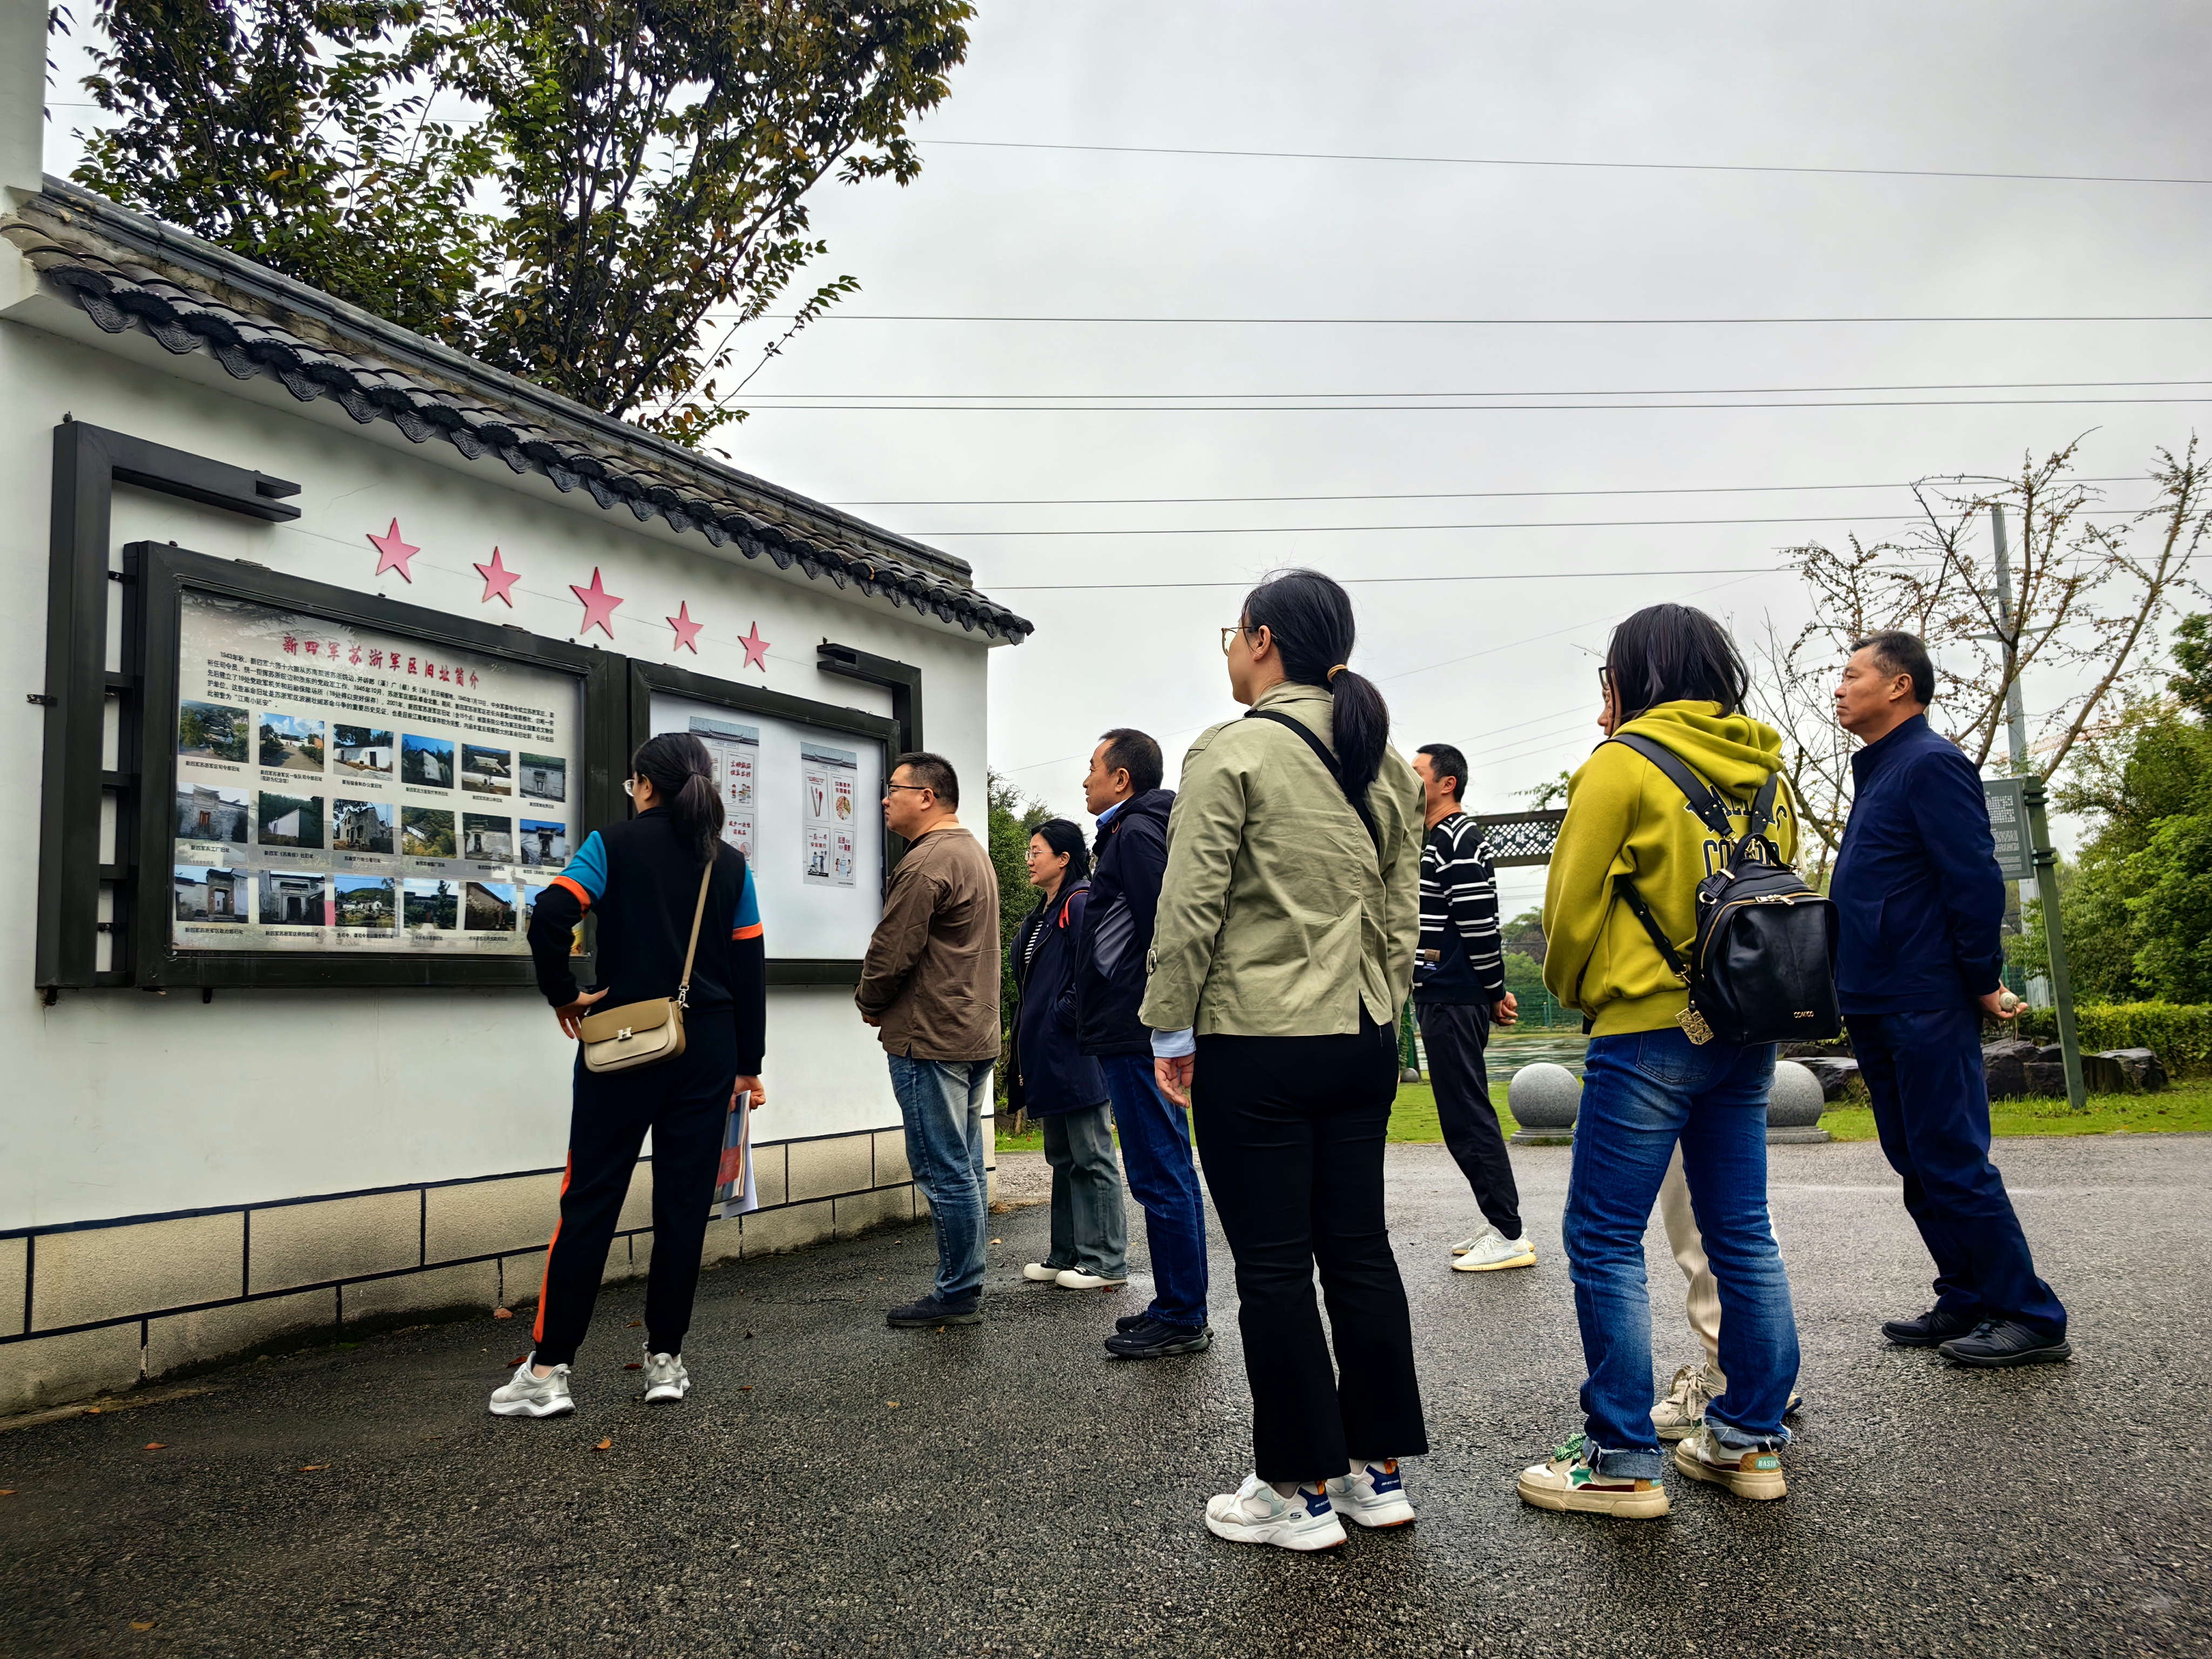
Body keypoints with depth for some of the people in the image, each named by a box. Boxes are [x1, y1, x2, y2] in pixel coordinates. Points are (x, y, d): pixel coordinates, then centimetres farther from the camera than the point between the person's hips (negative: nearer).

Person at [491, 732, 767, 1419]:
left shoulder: (614, 844, -2)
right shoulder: (731, 864, 7)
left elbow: (549, 919, -16)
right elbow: (750, 969, 5)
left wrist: (563, 995, -1)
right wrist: (748, 1065, 11)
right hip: (708, 1048, 3)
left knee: (590, 1202, 2)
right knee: (684, 1203, 7)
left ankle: (547, 1369, 4)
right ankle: (665, 1360, 14)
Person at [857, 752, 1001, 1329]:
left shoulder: (927, 863, -16)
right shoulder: (975, 853, 18)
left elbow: (891, 952, -18)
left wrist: (871, 1005, 2)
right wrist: (884, 1006, 18)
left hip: (931, 1041, -10)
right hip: (975, 1036, 10)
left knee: (944, 1173, -3)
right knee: (964, 1170, 13)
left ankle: (957, 1295, 4)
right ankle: (964, 1288, 20)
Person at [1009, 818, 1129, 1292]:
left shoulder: (1080, 903, -12)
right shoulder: (1043, 913, 18)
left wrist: (1065, 1017, -14)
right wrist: (1024, 1049, 16)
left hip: (1074, 1052, -10)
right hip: (1046, 1055, 10)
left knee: (1091, 1157, -3)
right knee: (1063, 1158, 15)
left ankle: (1106, 1262, 4)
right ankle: (1066, 1255, 23)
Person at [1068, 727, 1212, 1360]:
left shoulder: (1136, 832, -11)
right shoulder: (1137, 830, 20)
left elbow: (1161, 930, -21)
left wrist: (1155, 1019, -20)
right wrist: (1079, 999, 22)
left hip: (1137, 1035, -11)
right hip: (1140, 1031, 11)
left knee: (1160, 1176, -5)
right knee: (1168, 1172, 14)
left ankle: (1181, 1318, 2)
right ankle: (1180, 1308, 22)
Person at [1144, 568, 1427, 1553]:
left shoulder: (1233, 752, -11)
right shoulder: (1388, 765, 10)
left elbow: (1190, 907, -13)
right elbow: (1402, 914, 13)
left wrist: (1170, 1029, -6)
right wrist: (1378, 1011, 19)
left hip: (1256, 1044, -7)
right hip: (1362, 1042, 7)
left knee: (1272, 1267, 3)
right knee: (1359, 1250, 13)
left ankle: (1300, 1491, 12)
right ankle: (1378, 1471, 23)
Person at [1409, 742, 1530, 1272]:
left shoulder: (1457, 840, -13)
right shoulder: (1435, 840, 19)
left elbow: (1480, 923, -19)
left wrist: (1496, 992, -14)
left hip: (1454, 1002, -11)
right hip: (1440, 997, 11)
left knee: (1466, 1118, -7)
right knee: (1466, 1114, 14)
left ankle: (1510, 1237, -2)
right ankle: (1500, 1224, 22)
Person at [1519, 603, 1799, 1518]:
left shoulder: (1622, 764, -8)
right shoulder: (1761, 773, 11)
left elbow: (1573, 901, -7)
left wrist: (1575, 989, 10)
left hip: (1649, 1027, -7)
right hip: (1748, 1028, 8)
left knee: (1604, 1239, 0)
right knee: (1742, 1234, 13)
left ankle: (1623, 1459, 4)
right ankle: (1751, 1440, 22)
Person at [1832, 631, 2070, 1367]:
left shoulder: (1931, 763, -11)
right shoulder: (1878, 771, 18)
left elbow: (1975, 878, -18)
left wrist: (1982, 982, -14)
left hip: (1925, 1008, -10)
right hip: (1877, 1008, 10)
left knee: (1953, 1165, -5)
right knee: (1920, 1167, 13)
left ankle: (2029, 1318, 4)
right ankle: (1967, 1304, 22)